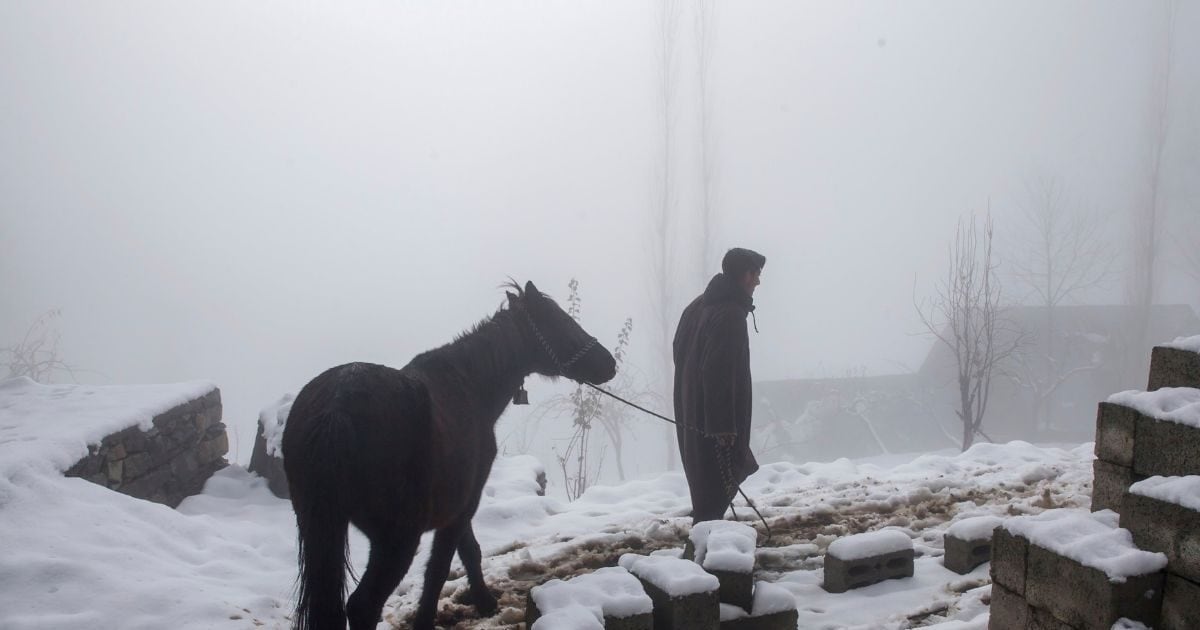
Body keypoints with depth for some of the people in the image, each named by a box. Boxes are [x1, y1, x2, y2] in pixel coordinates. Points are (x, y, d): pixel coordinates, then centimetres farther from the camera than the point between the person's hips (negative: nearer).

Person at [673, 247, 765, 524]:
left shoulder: (699, 306, 13)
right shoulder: (729, 313, -18)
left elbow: (681, 353, 19)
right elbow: (719, 372, -24)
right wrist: (724, 425, -23)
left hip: (692, 413, 10)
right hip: (713, 420, -10)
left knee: (708, 488, 19)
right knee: (716, 490, -5)